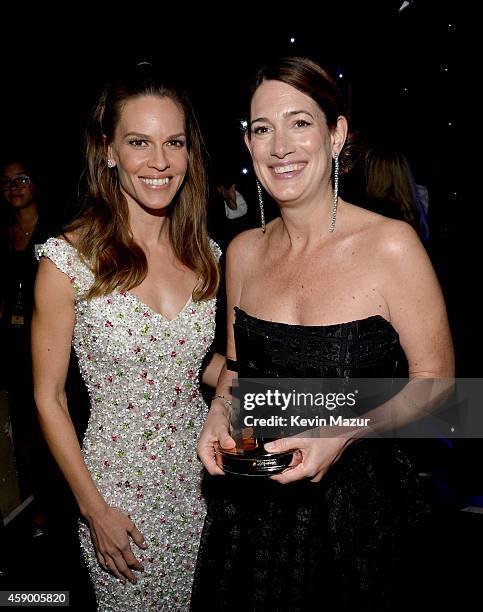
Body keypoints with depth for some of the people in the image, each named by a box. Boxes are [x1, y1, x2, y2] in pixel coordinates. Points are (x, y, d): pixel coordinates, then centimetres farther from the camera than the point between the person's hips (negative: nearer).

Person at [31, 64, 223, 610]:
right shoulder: (69, 258, -16)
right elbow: (48, 397, -9)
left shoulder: (204, 253, -2)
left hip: (200, 469, 4)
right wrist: (93, 509, -9)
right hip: (118, 482, -4)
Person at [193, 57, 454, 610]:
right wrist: (220, 410, -9)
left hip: (353, 499, -3)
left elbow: (434, 375, -9)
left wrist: (344, 433, -22)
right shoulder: (243, 251, -2)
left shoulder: (391, 244, -16)